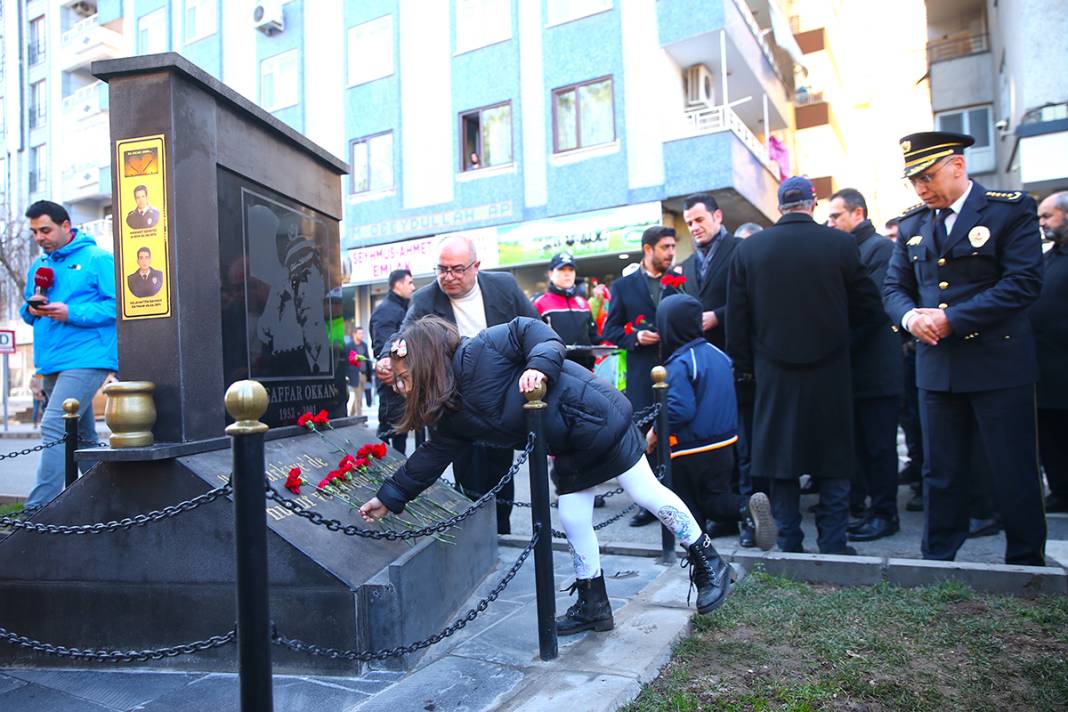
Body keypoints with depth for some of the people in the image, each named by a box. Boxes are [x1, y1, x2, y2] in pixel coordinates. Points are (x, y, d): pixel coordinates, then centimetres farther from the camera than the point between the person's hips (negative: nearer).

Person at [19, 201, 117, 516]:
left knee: (54, 428, -16)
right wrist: (31, 310, 0)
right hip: (51, 364, 8)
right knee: (82, 437, 13)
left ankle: (37, 510, -14)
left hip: (86, 360, -8)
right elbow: (26, 312, 24)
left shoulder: (98, 259, -4)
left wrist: (71, 313, -19)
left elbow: (117, 305, -12)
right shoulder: (38, 267, 18)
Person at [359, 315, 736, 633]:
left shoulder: (478, 352, -23)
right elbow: (433, 455, 10)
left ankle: (709, 565, 22)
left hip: (597, 416, -9)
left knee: (647, 493, 2)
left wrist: (540, 365, -40)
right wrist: (389, 496, 11)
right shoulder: (455, 415, 4)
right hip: (571, 449, 9)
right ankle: (593, 605, 27)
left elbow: (531, 331, -23)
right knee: (573, 521, 11)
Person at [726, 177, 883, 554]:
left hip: (774, 372, 1)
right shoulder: (840, 244, -7)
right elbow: (867, 305, 0)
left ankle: (789, 546, 16)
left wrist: (744, 366, 9)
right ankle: (833, 546, 15)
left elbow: (737, 318, -1)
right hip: (830, 371, -1)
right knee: (833, 463, 10)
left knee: (781, 458, 10)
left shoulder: (747, 249, -4)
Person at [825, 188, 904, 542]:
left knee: (879, 444, 1)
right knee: (856, 442, 14)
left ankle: (884, 513, 12)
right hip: (850, 366, 8)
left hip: (875, 367, -8)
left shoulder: (880, 247, -9)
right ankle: (856, 505, 25)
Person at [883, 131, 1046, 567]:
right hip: (936, 365, 4)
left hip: (998, 363, -4)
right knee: (941, 472, 11)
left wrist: (951, 319, -19)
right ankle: (937, 560, 21)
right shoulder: (913, 224, 11)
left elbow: (1024, 282, -14)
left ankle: (1026, 563, 21)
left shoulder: (1011, 210, -5)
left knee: (1013, 473, 5)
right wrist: (911, 316, -11)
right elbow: (894, 287, 12)